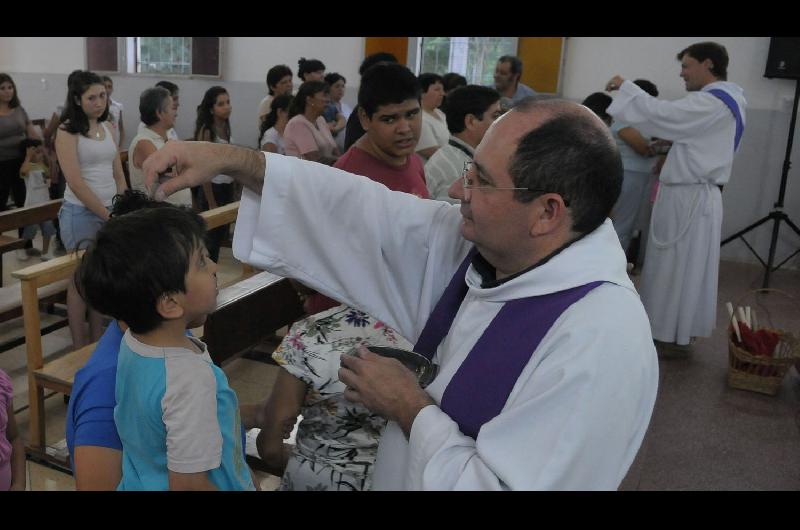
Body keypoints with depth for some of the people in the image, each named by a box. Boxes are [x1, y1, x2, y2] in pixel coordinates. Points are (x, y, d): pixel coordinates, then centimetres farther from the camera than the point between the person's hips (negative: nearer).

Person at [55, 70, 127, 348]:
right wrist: (108, 216, -16)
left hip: (110, 211, 6)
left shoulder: (107, 128, 10)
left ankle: (97, 341, 24)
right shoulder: (67, 132, -10)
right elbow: (76, 183, -16)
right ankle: (80, 348, 13)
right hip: (81, 213, -6)